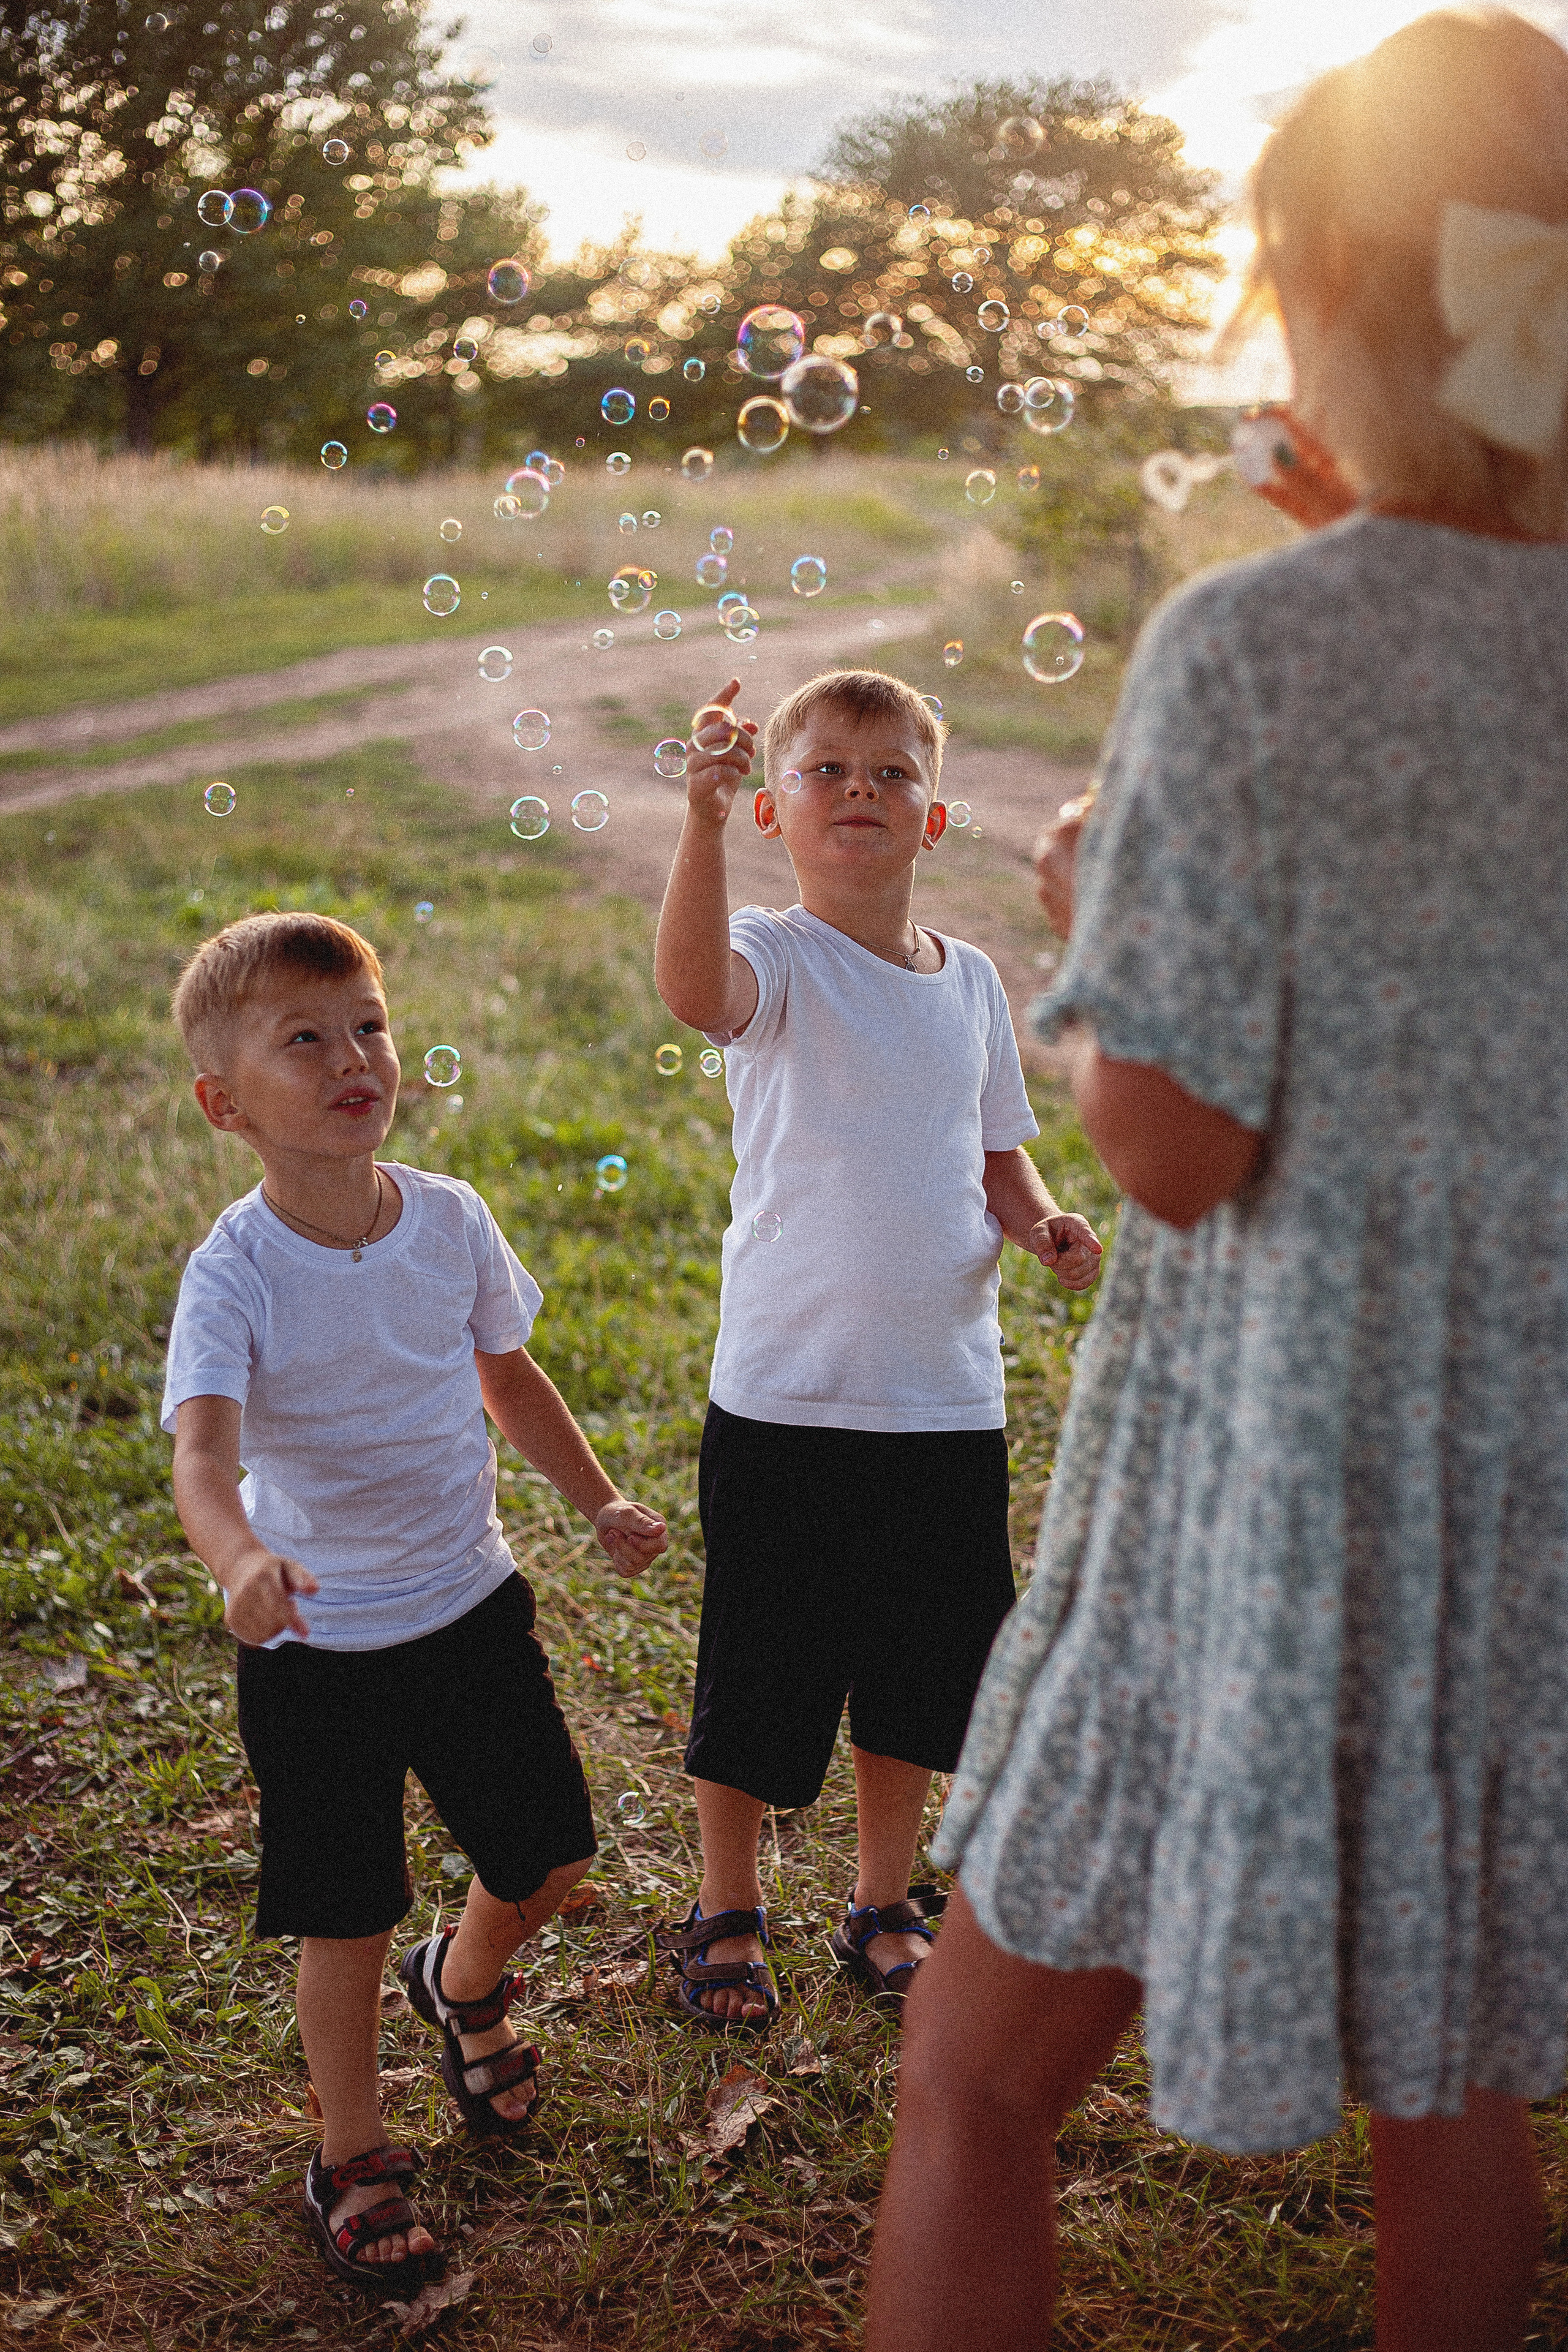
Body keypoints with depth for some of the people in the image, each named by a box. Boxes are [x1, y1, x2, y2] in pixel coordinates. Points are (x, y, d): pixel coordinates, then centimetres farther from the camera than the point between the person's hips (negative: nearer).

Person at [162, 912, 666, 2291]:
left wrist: (600, 1502, 8)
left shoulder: (451, 1221, -6)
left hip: (472, 1604, 4)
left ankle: (467, 1984, 48)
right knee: (347, 1920, 6)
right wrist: (240, 1561, -54)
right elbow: (203, 1453, -34)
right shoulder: (236, 1275, -21)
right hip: (318, 1642, -4)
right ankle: (354, 2159, 30)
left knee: (549, 1857, 13)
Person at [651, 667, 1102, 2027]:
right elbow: (694, 989, -34)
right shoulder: (779, 959, -9)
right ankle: (728, 1914, 31)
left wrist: (1045, 1226, -4)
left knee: (916, 1671, 17)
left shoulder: (971, 982, 8)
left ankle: (886, 1903, 37)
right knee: (758, 1674, 9)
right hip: (786, 1395, -4)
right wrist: (703, 818, -47)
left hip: (948, 1395, 5)